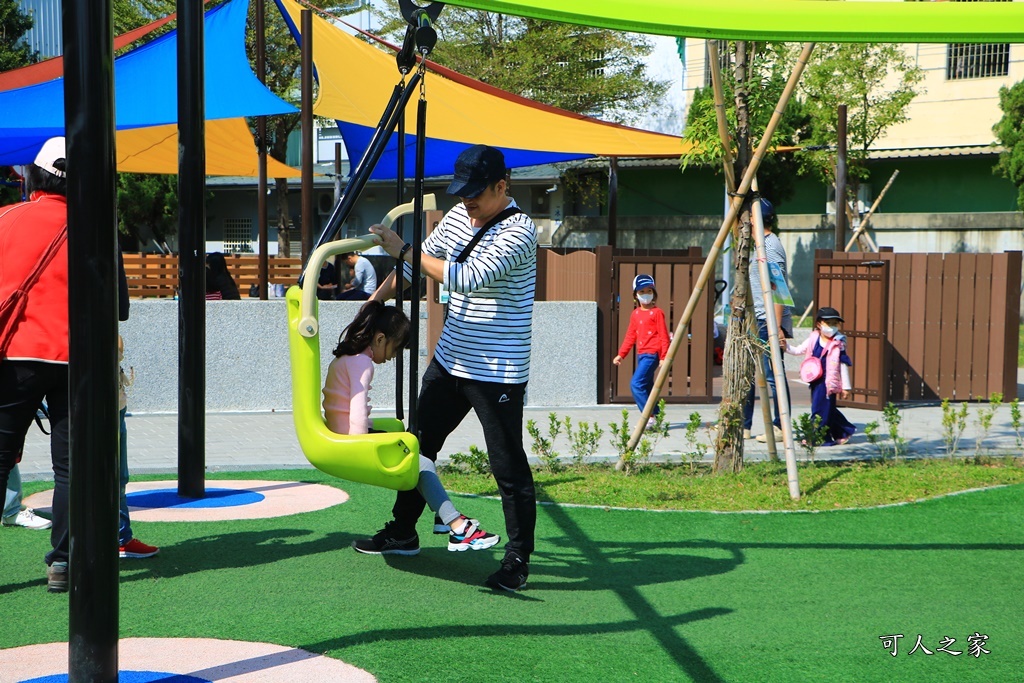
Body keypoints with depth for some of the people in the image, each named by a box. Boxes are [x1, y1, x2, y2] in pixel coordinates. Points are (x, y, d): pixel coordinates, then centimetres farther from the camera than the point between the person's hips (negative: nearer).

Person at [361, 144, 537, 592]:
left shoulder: (518, 231, -19)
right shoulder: (458, 216, 7)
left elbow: (468, 277, -30)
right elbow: (418, 265, 17)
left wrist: (404, 250, -24)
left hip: (497, 374, -8)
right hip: (449, 361, 9)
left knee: (509, 467, -4)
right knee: (419, 445, 18)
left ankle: (518, 559, 6)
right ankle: (403, 530, 34)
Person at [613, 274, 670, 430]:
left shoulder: (657, 313, -6)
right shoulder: (635, 314, 14)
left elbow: (664, 336, -7)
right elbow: (630, 336, 20)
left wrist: (664, 357, -13)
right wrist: (621, 354, 15)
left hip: (652, 354, -8)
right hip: (641, 355, 8)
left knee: (636, 384, -17)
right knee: (646, 388, 10)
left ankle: (650, 417, -15)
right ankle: (656, 416, 18)